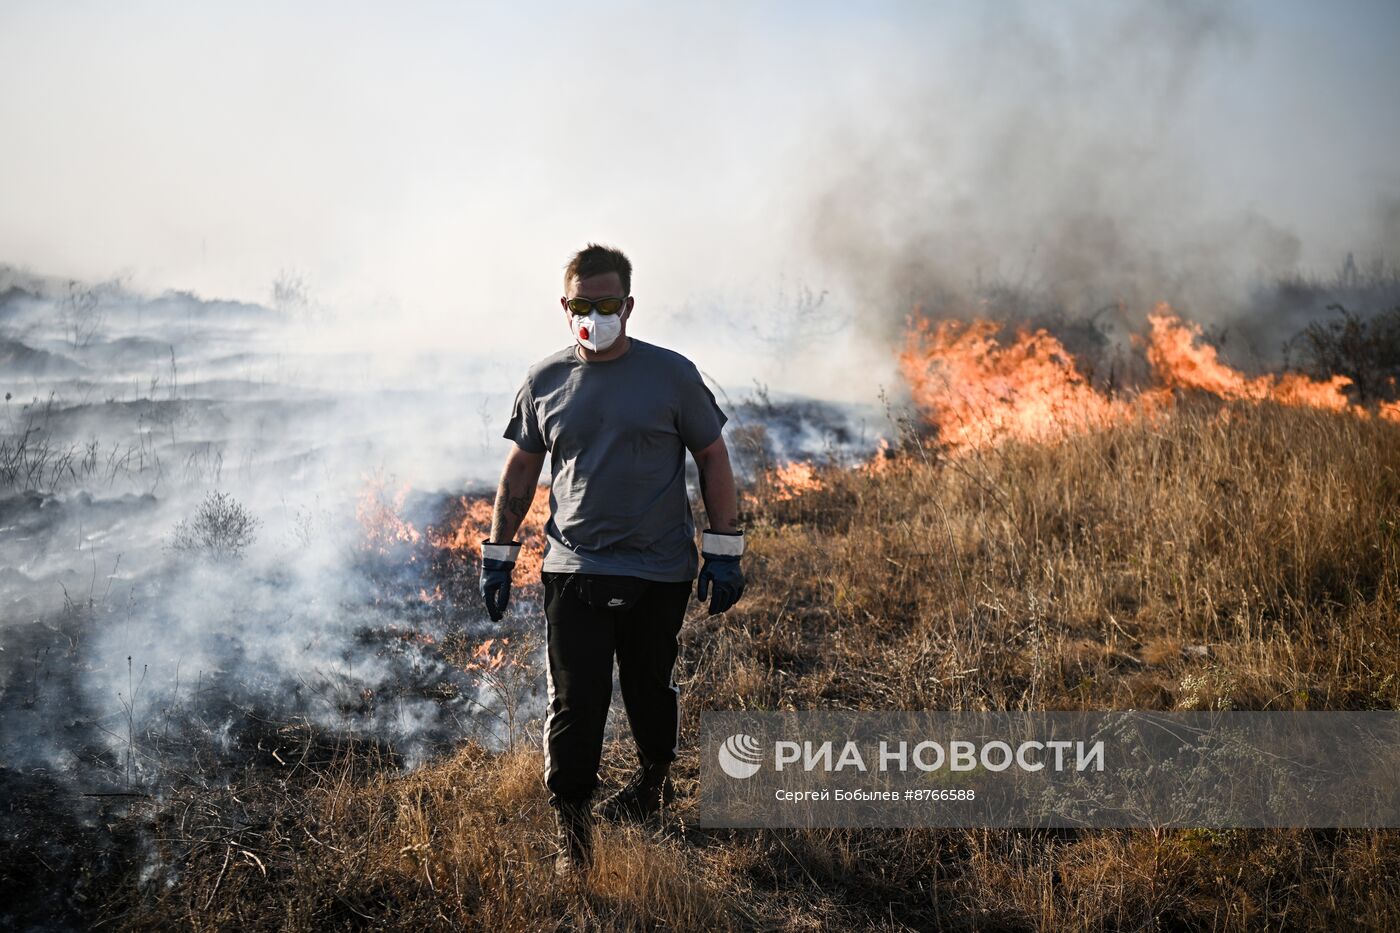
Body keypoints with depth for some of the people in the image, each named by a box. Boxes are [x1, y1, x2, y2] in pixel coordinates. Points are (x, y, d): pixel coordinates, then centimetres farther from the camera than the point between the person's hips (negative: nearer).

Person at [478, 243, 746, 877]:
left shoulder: (671, 374, -3)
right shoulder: (544, 382, 3)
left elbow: (713, 458, 2)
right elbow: (521, 469, 13)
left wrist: (724, 553, -1)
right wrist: (497, 554, 11)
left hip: (660, 572, 0)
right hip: (573, 571, 1)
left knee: (650, 689, 15)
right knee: (574, 701, -5)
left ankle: (655, 779, 41)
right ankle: (569, 826, 5)